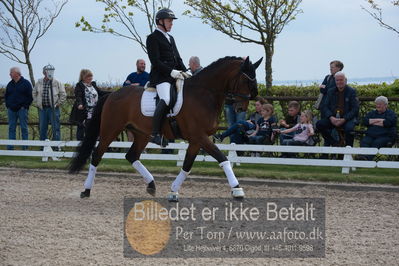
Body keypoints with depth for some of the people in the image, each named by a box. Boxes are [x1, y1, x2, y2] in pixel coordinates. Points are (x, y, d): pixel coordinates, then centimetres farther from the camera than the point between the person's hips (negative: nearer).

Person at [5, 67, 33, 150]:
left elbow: (30, 97, -4)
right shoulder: (10, 84, 12)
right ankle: (10, 147, 6)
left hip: (22, 109, -5)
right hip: (11, 110, 5)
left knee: (24, 128, -1)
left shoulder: (26, 83, -2)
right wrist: (8, 105, 7)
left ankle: (25, 147, 3)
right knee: (11, 128, 4)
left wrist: (25, 106, -10)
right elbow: (6, 96, 21)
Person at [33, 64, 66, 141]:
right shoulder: (39, 83, 7)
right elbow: (34, 93, 19)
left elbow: (63, 95, 1)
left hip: (53, 109, -3)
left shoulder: (57, 83, -2)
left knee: (55, 128, -4)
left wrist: (58, 104, -4)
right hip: (42, 108, 3)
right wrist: (36, 103, 11)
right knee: (42, 128, 8)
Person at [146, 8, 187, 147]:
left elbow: (178, 59, 25)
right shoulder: (153, 38, -1)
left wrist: (185, 71, 7)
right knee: (166, 99, -30)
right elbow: (155, 61, -11)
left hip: (175, 75, 9)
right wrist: (171, 71, -19)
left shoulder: (171, 38, 25)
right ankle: (155, 134, -27)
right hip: (160, 76, -9)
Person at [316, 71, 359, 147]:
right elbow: (325, 107, 8)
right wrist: (331, 117, -13)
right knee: (319, 124, -19)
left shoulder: (351, 91, 0)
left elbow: (355, 109, -6)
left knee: (349, 128, -37)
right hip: (333, 118, 4)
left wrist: (344, 119, -19)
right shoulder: (331, 92, 12)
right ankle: (335, 144, -9)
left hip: (347, 118, -4)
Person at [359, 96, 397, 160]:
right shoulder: (372, 113, 26)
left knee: (376, 143, -35)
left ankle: (367, 158, -53)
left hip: (385, 136, -4)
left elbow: (388, 122, -10)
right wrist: (378, 120, -2)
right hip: (370, 135, 4)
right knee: (364, 142, -28)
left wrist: (372, 122, 1)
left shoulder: (391, 113, 11)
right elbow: (365, 121, 7)